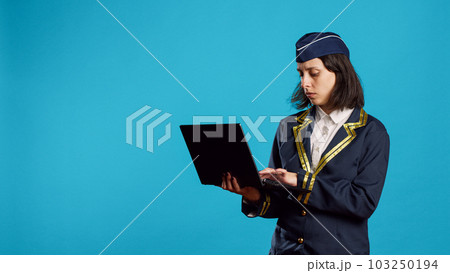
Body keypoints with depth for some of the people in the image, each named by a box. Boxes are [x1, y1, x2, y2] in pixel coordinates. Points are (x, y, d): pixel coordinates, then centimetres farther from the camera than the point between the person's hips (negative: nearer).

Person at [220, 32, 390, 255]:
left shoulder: (371, 133, -1)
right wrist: (255, 196, -11)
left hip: (339, 250, -2)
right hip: (285, 249, 3)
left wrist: (301, 182, -16)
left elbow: (364, 202, -11)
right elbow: (278, 203, 9)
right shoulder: (289, 127, 8)